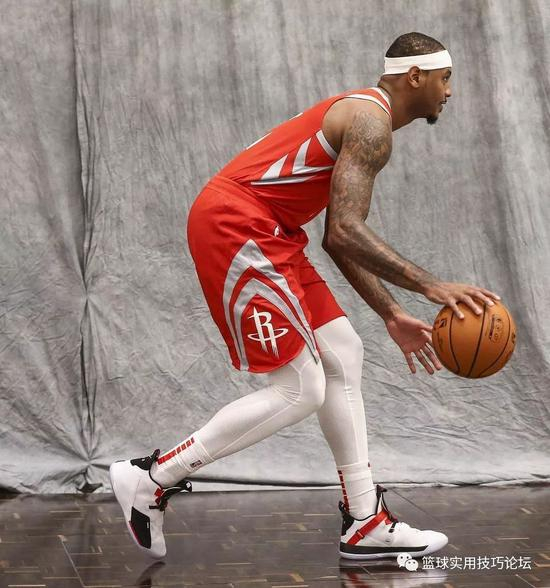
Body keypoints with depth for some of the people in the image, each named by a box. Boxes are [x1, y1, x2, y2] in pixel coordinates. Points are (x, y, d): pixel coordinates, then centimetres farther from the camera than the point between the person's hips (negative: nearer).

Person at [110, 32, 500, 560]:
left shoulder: (362, 118, 22)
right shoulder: (371, 123, -11)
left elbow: (339, 238, 23)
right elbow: (345, 231, -23)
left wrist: (391, 315, 21)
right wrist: (430, 286, -26)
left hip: (257, 235, 11)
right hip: (233, 226, -11)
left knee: (343, 357, 11)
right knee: (300, 391, -9)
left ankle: (365, 523, 15)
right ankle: (150, 479, -2)